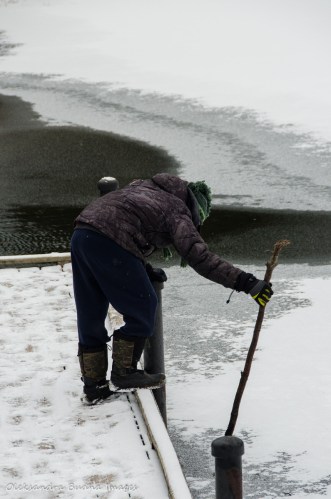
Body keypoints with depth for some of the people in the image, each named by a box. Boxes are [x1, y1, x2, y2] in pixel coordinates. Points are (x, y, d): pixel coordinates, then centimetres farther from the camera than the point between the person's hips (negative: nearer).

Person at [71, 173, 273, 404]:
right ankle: (124, 371, 13)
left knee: (90, 316, 16)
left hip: (81, 233, 8)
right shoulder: (177, 211, 4)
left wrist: (144, 270, 37)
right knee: (143, 309, 6)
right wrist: (245, 282, -14)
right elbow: (198, 255, -9)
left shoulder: (143, 187, 28)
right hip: (108, 244, -8)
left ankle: (93, 384, 22)